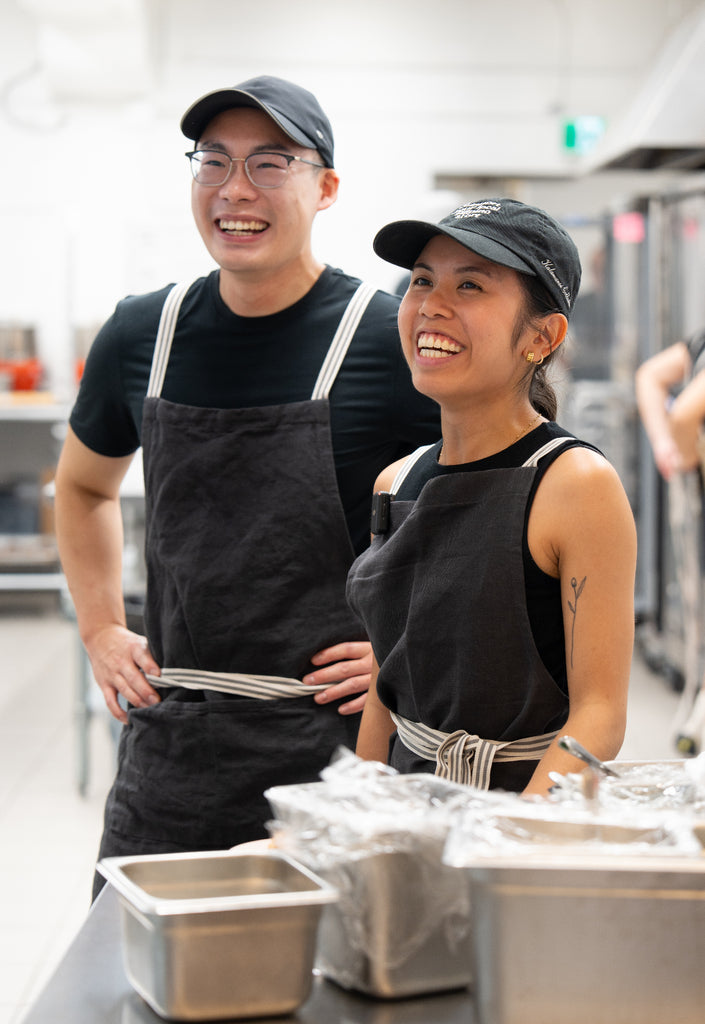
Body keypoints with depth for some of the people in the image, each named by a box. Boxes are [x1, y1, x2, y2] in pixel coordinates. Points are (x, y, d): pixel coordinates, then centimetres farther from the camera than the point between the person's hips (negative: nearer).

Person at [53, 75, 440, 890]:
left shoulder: (394, 341, -8)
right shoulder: (142, 336, 6)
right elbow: (83, 486, 25)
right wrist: (101, 631, 14)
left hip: (331, 749, -4)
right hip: (166, 751, 4)